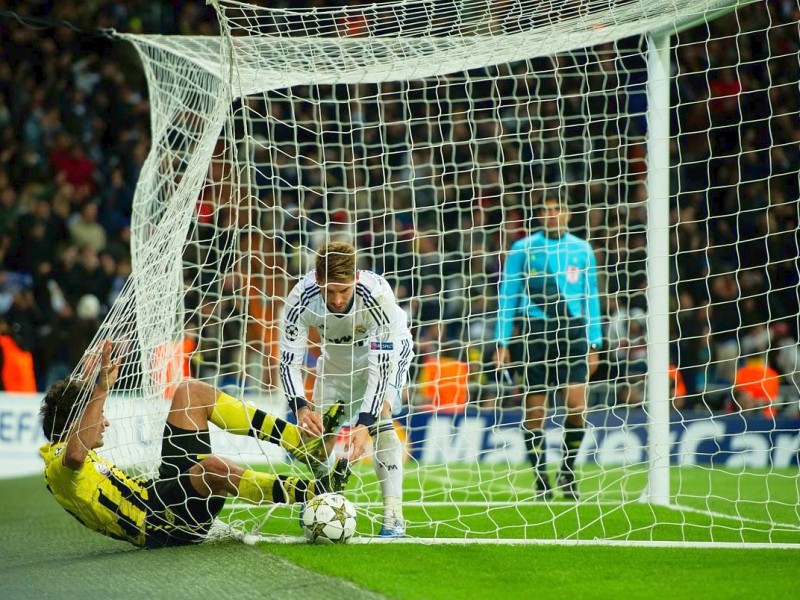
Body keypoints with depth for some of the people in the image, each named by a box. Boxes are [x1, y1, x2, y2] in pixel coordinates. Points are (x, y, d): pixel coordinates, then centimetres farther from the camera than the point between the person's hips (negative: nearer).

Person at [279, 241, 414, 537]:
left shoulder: (377, 294, -41)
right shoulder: (301, 297, -33)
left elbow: (382, 364, -40)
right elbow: (289, 359, -28)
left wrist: (365, 424, -48)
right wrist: (301, 406, -46)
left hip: (386, 349, -4)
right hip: (336, 355, 4)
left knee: (379, 416, -24)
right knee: (318, 427, -3)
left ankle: (393, 517, -24)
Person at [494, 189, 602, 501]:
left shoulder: (582, 250, 10)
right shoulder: (522, 249, 4)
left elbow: (591, 298, 14)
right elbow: (507, 296, 6)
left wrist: (594, 343, 10)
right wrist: (502, 342, 2)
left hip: (573, 330, 1)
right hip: (535, 331, -1)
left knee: (577, 404, -11)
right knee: (535, 409, -1)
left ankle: (567, 472, 7)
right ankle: (541, 478, 9)